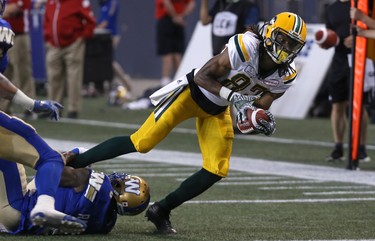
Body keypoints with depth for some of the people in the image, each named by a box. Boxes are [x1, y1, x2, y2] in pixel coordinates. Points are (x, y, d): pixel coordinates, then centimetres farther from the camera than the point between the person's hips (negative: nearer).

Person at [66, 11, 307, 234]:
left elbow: (259, 107, -3)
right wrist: (232, 96, -35)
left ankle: (161, 211, 8)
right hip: (193, 92, -6)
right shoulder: (246, 47, -31)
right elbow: (202, 76, -25)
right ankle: (73, 162, -1)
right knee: (141, 143, -13)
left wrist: (262, 121, -24)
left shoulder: (285, 76, -11)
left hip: (217, 112, 7)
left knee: (217, 170, -5)